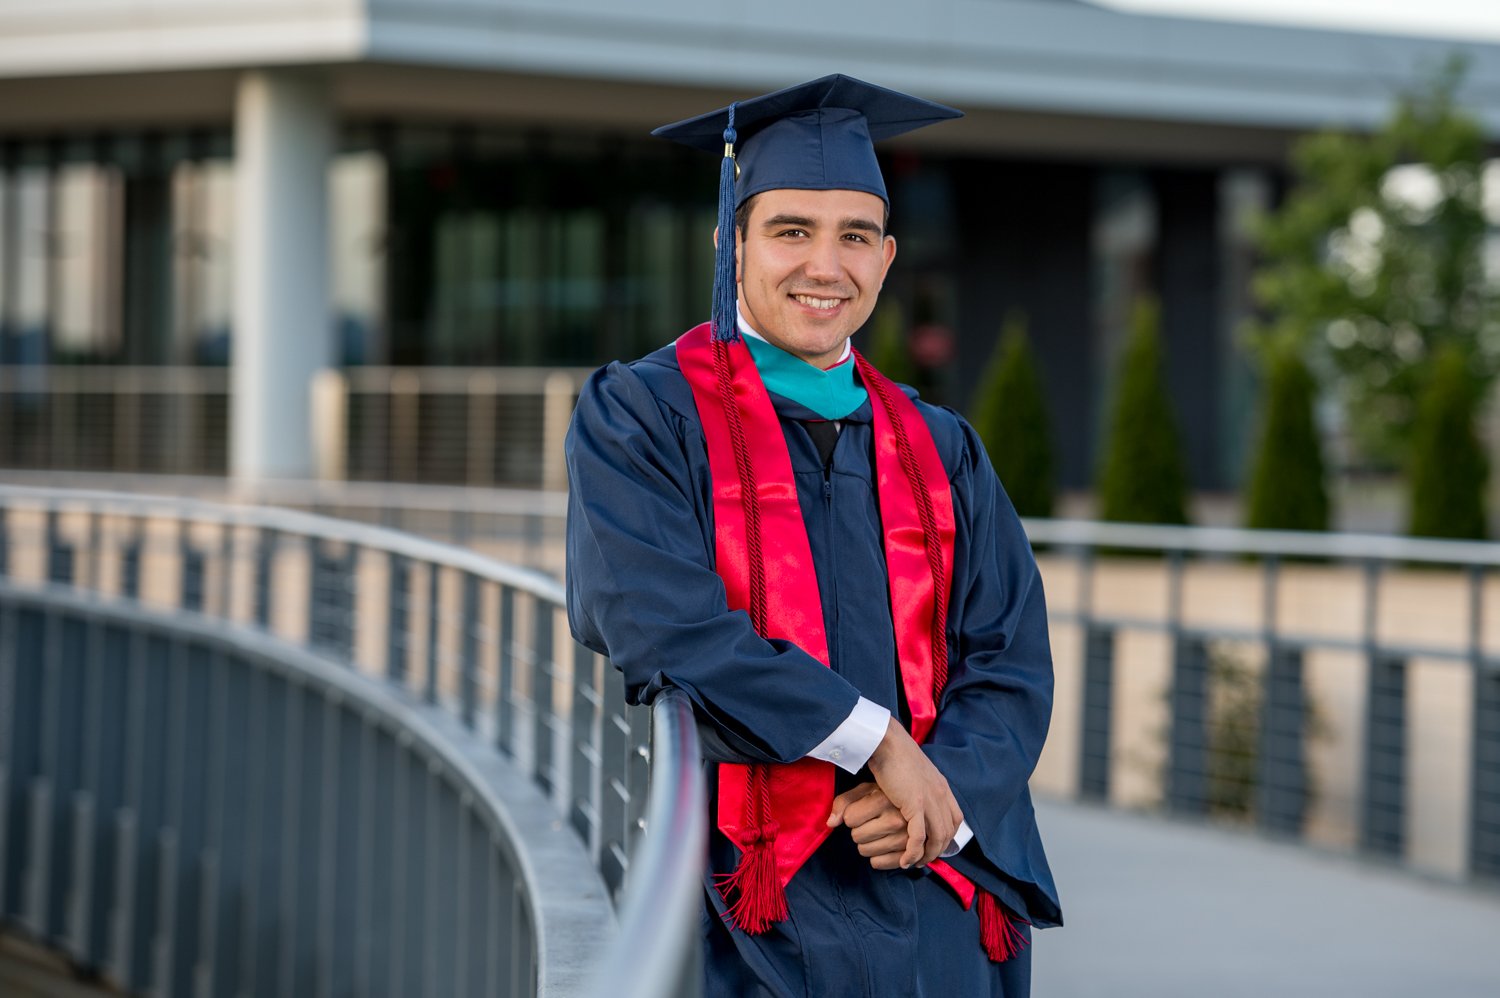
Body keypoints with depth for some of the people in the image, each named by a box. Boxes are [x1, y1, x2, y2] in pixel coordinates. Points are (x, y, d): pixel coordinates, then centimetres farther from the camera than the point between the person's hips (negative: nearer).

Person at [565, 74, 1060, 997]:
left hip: (939, 900, 4)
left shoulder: (942, 453, 15)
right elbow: (667, 630, -14)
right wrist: (876, 739, -15)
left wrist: (944, 793, -14)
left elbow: (1010, 662, 6)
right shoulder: (639, 419, 1)